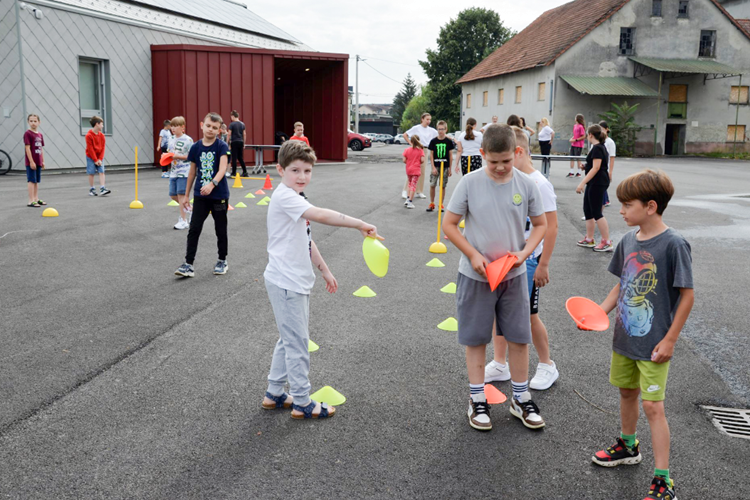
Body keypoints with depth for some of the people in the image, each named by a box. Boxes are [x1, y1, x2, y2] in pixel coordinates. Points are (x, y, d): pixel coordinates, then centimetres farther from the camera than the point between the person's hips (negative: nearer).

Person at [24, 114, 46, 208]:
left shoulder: (40, 135, 11)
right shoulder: (27, 133, -10)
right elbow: (27, 148, -14)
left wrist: (42, 161, 13)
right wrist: (31, 161, -18)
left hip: (38, 163, 7)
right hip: (31, 162, -7)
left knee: (36, 181, 14)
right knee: (31, 181, -5)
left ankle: (36, 199, 22)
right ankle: (31, 201, -3)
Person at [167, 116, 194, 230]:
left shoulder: (188, 140, -10)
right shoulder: (172, 139, 11)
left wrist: (178, 156, -19)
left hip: (184, 172, -7)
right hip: (173, 172, 7)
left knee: (181, 195, -8)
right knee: (173, 195, 10)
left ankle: (184, 221, -2)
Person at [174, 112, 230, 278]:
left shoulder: (221, 146, -9)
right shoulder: (196, 147, 3)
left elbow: (223, 168, -22)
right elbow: (192, 171, 11)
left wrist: (212, 184, -39)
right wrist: (186, 195, 13)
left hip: (219, 195, -3)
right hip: (200, 195, 3)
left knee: (221, 230, 9)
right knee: (194, 229, -2)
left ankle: (222, 261, 25)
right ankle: (188, 264, 1)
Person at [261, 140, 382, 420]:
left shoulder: (294, 199, 13)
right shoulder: (284, 197, -19)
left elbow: (306, 240, 20)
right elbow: (321, 215, -34)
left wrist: (325, 270, 22)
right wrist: (361, 225, -34)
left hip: (297, 281, 10)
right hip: (286, 283, -10)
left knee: (289, 339, 18)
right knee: (297, 342, -1)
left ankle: (274, 394, 30)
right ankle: (302, 403, 12)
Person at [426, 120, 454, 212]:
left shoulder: (448, 141, 0)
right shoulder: (433, 141, 0)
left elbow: (450, 155, 3)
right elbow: (431, 155, 2)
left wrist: (450, 168, 2)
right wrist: (433, 167, -6)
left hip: (445, 166, 0)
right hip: (435, 166, 0)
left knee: (443, 186, 4)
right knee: (432, 185, -2)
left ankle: (441, 204, 15)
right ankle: (432, 203, 13)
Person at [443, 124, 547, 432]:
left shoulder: (526, 184, -5)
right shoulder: (470, 183, -10)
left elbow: (540, 224, 6)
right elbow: (449, 225, -5)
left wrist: (524, 252, -11)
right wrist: (473, 255, -15)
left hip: (514, 275, 2)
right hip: (475, 275, -2)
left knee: (519, 337, 9)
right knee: (476, 338, 9)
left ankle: (521, 400, 27)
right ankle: (477, 401, 24)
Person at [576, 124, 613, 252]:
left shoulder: (597, 148, -16)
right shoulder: (601, 147, 14)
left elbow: (595, 168, -22)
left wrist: (582, 183, -24)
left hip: (597, 183, -10)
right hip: (594, 184, 10)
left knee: (596, 213, -7)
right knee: (588, 210, 14)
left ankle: (607, 242, -4)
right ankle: (589, 239, 21)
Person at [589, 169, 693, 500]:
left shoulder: (673, 244, -19)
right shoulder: (628, 241, 1)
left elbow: (687, 295, -15)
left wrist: (670, 340, -14)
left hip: (654, 345, -7)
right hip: (625, 336, 7)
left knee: (652, 406, -4)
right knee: (627, 392, 22)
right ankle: (628, 446, 44)